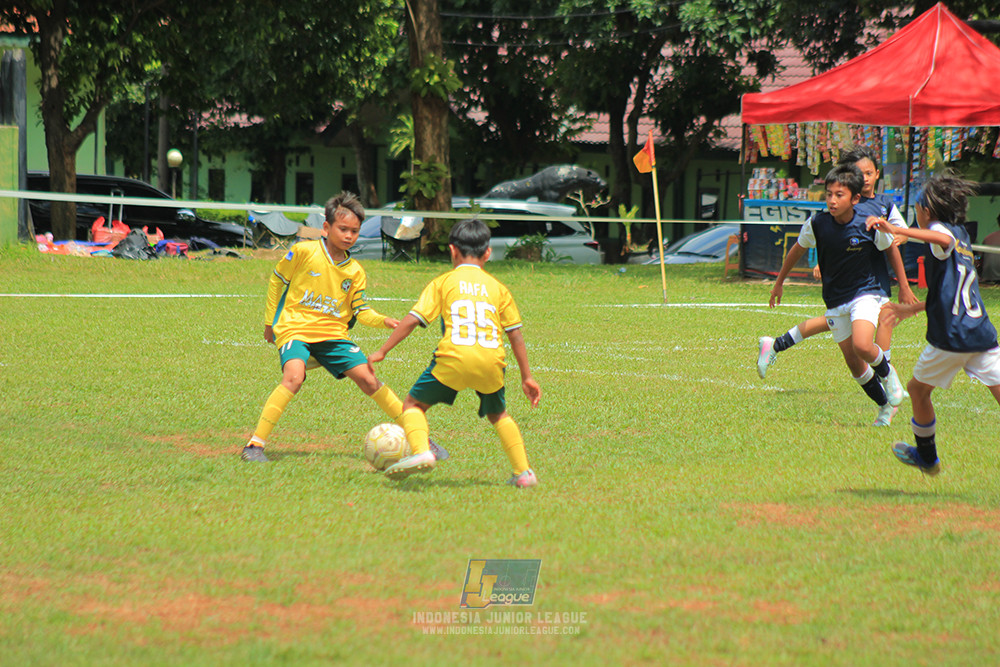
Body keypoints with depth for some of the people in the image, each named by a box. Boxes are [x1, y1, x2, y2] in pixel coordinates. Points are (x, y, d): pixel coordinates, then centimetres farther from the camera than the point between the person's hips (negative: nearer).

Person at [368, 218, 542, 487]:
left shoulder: (443, 282, 12)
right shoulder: (498, 288, 19)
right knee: (498, 415, 27)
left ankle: (420, 451, -13)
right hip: (491, 361, 3)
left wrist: (382, 351, 12)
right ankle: (523, 471, 17)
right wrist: (526, 377, 25)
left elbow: (411, 320, 5)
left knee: (414, 404, 13)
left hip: (453, 357, -3)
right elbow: (515, 334, 19)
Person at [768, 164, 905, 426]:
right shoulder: (817, 224, -11)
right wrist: (779, 282, 18)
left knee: (862, 346, -27)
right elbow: (797, 250, 8)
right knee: (852, 361, 4)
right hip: (835, 300, 4)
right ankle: (885, 405, 24)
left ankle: (886, 373, 6)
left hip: (866, 293, -4)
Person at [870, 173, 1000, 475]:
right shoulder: (961, 234, 21)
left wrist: (896, 230, -38)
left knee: (917, 389, 15)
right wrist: (913, 309, 39)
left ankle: (927, 458, 28)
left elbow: (944, 239, -33)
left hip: (952, 336, -7)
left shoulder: (940, 228, -4)